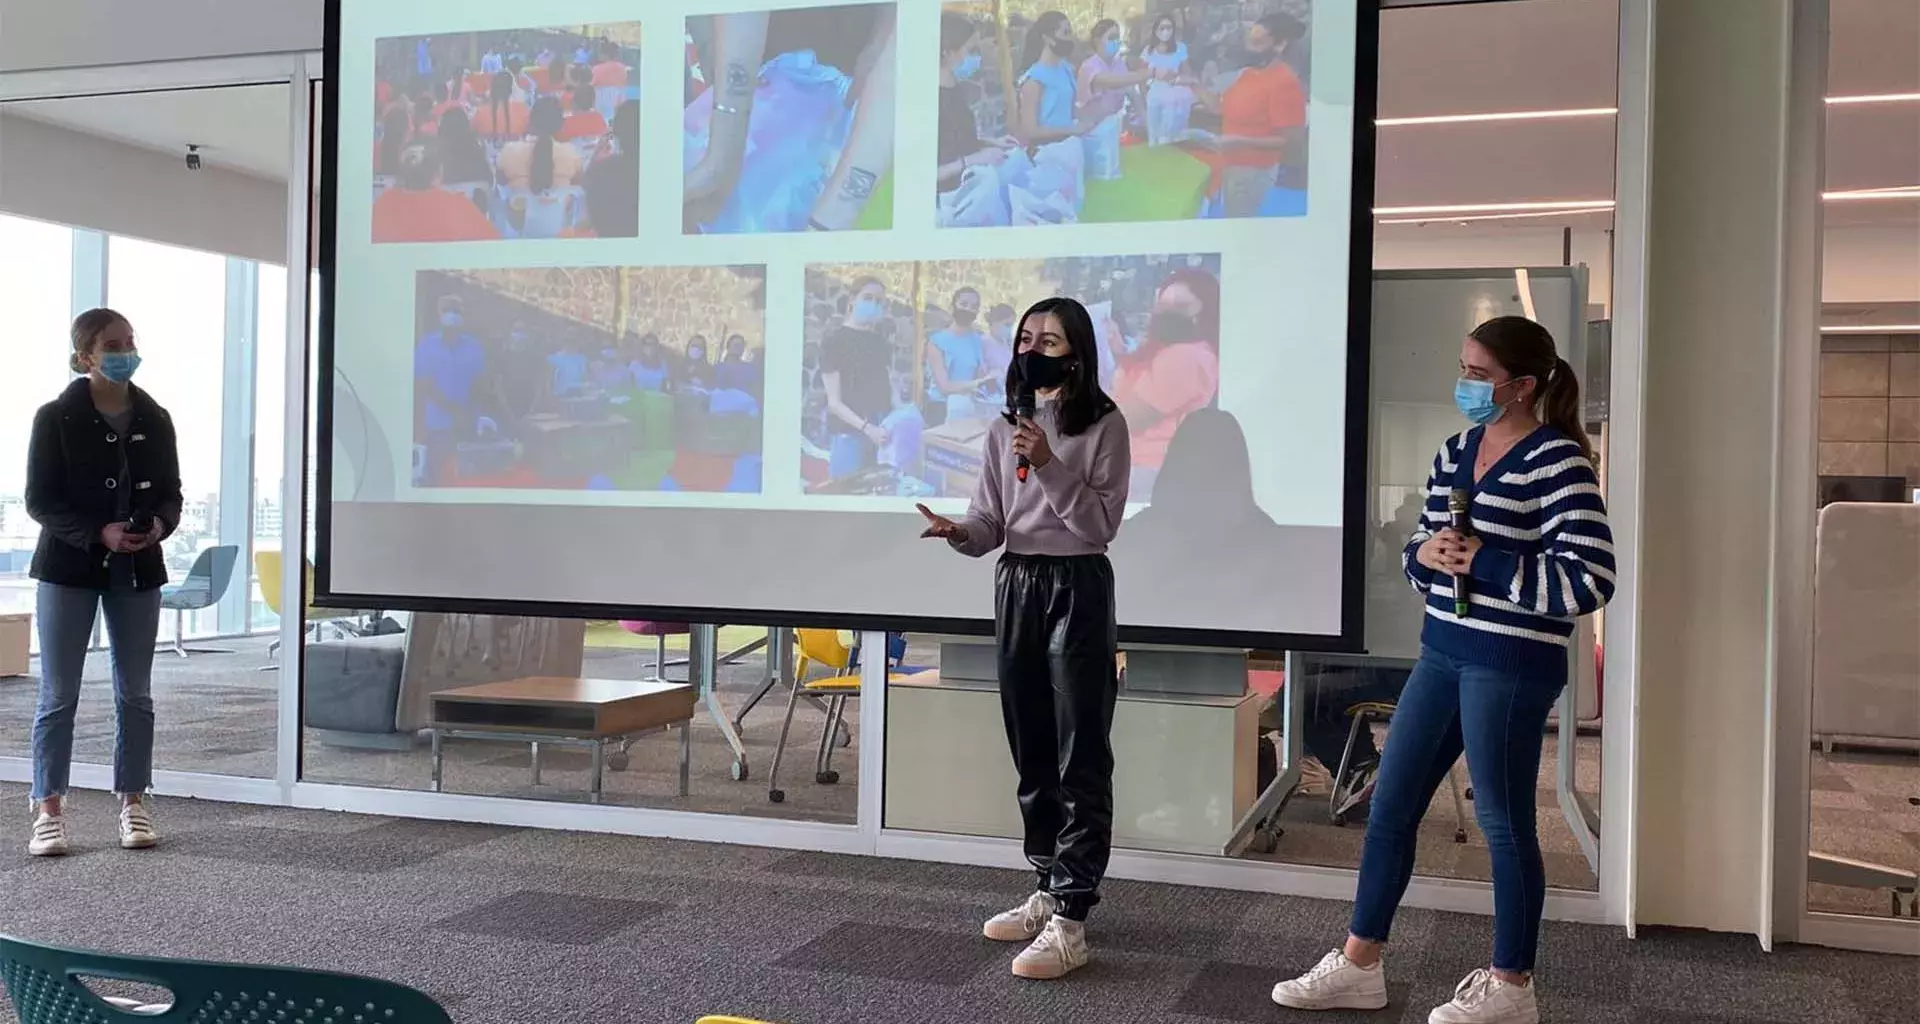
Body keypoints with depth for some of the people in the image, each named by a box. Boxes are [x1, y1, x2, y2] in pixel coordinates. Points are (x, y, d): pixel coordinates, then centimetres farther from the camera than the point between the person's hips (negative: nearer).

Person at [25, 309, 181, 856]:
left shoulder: (154, 419, 4)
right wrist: (98, 533, -21)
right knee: (58, 695, 0)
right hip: (69, 568, -3)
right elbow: (39, 500, -7)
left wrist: (160, 524, -13)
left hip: (138, 571, 3)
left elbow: (171, 492, 9)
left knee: (135, 693, 9)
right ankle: (49, 810, 8)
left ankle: (133, 802, 19)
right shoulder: (57, 418, -6)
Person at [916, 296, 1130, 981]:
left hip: (1078, 590, -6)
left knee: (1080, 760, -6)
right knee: (1031, 752, 12)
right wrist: (956, 531, -16)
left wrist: (1049, 465, -21)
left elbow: (1102, 527, -12)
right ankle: (1048, 890, 25)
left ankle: (1070, 920, -6)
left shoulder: (1105, 424, -6)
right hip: (1015, 588, 6)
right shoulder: (1005, 427, 10)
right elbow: (991, 524, 6)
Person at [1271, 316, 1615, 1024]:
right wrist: (1425, 553, -6)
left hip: (1511, 665, -8)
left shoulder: (1558, 461, -13)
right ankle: (1359, 966, 23)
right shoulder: (1456, 450, 11)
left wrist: (1483, 562, -21)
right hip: (1443, 651, 8)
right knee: (1389, 805, 11)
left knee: (1503, 821, 5)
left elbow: (1589, 581, -20)